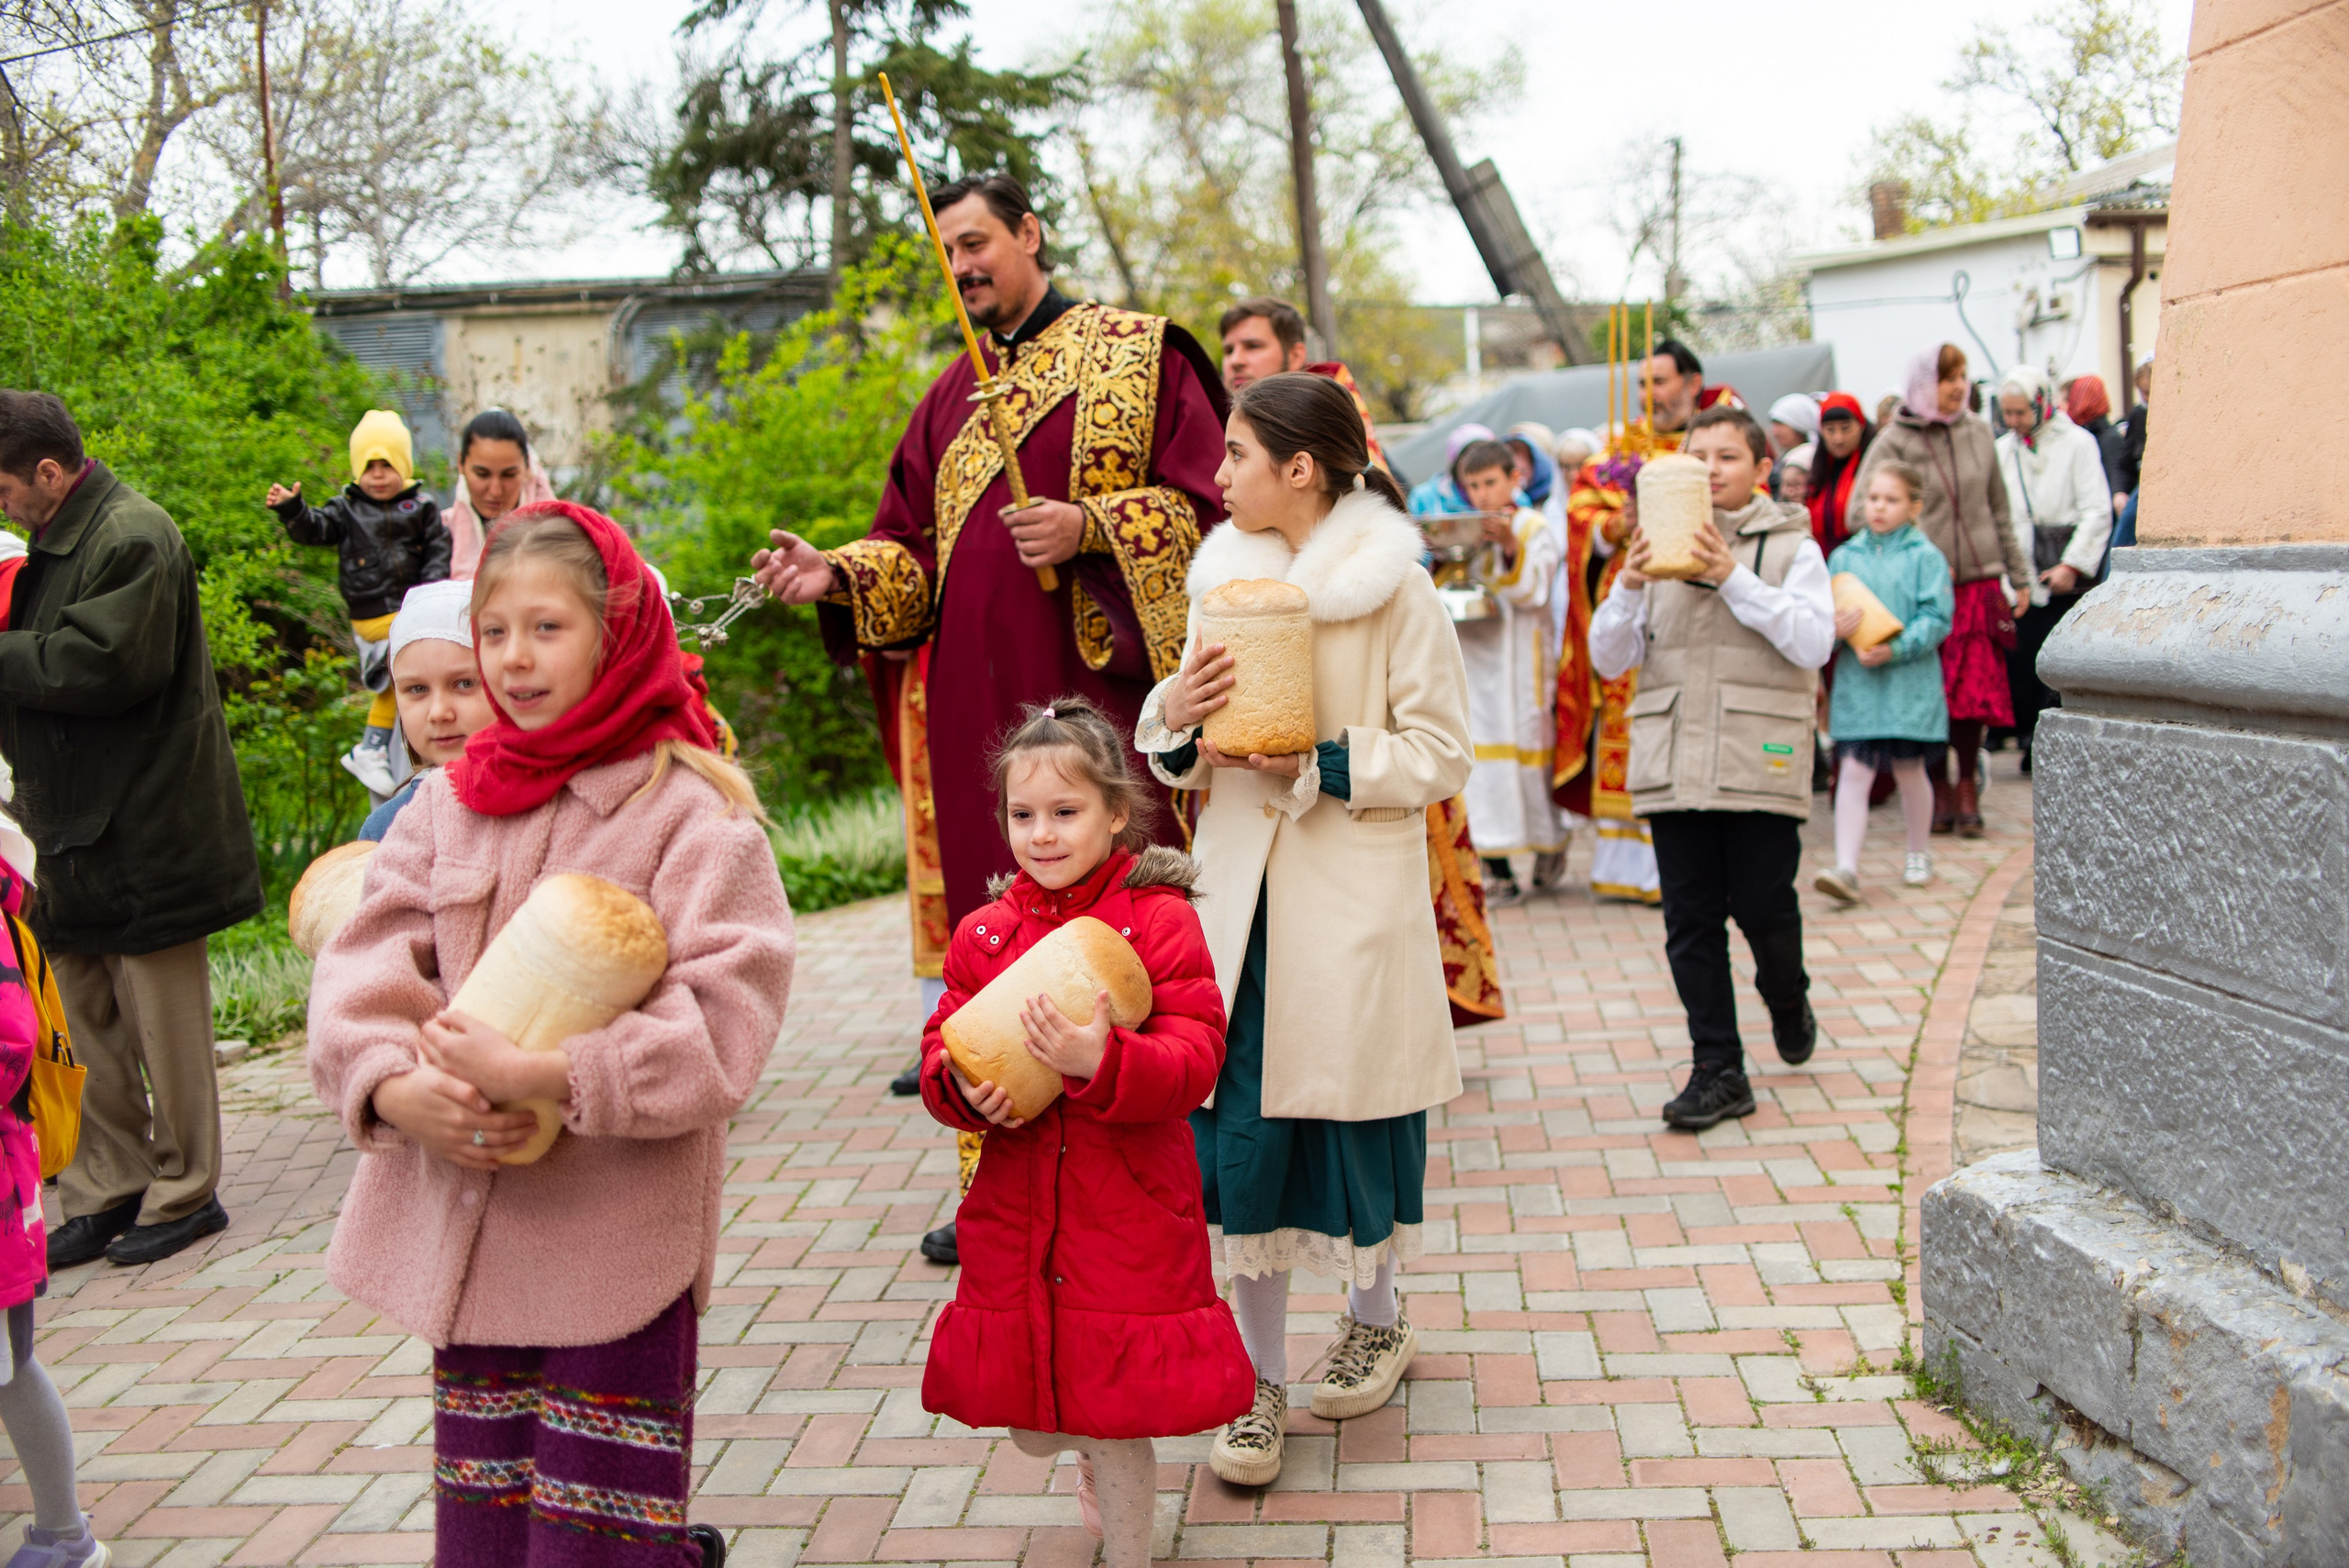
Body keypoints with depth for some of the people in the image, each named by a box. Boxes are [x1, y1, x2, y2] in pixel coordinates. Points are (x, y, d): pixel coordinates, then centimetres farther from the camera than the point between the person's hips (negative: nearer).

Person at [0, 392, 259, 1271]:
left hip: (144, 832, -9)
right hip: (79, 832, 9)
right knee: (91, 1026, 14)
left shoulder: (133, 539, -15)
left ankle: (183, 1193, 13)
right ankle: (109, 1191, 24)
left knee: (164, 1023, 1)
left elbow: (99, 664, -24)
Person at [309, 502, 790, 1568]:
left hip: (615, 1248, -5)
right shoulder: (447, 805, 7)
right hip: (464, 1239, 6)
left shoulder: (692, 812, -10)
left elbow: (722, 1028, -17)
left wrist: (543, 1076, -25)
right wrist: (395, 1090, -15)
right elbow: (361, 969, 3)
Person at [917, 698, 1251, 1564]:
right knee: (1029, 1425, 14)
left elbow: (1195, 1060, -16)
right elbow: (942, 1044, 7)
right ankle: (1096, 1453, 50)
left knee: (1115, 1414, 4)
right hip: (1015, 1209, 4)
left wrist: (1101, 1061, -33)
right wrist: (961, 1088, -16)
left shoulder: (1160, 919, -10)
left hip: (1130, 1212, -4)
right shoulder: (985, 932, 4)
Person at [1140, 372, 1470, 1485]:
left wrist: (1317, 763, -19)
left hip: (1355, 904, -4)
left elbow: (1442, 754, -8)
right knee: (1240, 1133, 2)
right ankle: (1259, 1382, 15)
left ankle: (1374, 1321, 35)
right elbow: (1180, 757, 14)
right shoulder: (1226, 579, 9)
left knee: (1354, 1123, 8)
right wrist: (1174, 721, -9)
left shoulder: (1394, 589, -7)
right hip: (1242, 894, 4)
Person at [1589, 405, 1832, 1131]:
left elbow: (1814, 642, -11)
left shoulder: (1791, 547, 4)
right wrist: (1628, 586, -10)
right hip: (1673, 762, 3)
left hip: (1760, 762, -3)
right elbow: (1610, 659, 7)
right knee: (1691, 920, 3)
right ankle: (1719, 1070, 12)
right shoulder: (1662, 548, 11)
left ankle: (1788, 1001, 34)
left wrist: (1735, 579, -17)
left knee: (1762, 906, 1)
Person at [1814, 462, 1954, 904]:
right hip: (1856, 685, 2)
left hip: (1909, 682, -2)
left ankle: (1919, 854, 33)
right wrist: (1833, 626, -14)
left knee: (1909, 769, 12)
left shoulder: (1924, 557, -3)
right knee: (1853, 771, -6)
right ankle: (1846, 868, -10)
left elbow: (1935, 619, -8)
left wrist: (1895, 649, -20)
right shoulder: (1844, 556, 6)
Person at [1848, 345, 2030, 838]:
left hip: (1978, 583, 3)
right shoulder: (1895, 441, -2)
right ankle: (1939, 787, 16)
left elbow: (1999, 511, 17)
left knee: (1976, 690, -2)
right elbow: (1859, 513, -9)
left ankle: (1967, 786, 13)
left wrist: (2019, 576, 17)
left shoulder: (1977, 432, 10)